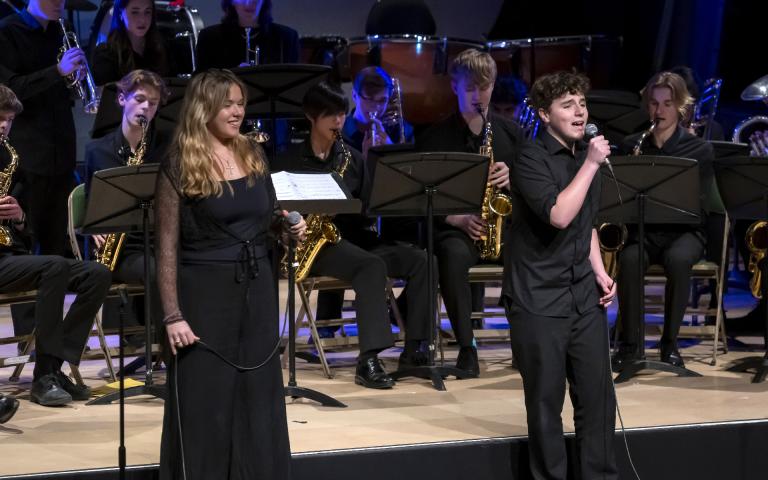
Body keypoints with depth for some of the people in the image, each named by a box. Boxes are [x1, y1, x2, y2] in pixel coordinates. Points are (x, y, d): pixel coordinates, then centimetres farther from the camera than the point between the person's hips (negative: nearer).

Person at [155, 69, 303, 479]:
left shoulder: (254, 155, 7)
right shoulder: (179, 165, -9)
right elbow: (167, 246, -10)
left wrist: (287, 226, -3)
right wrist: (172, 315, -15)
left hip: (257, 286, 5)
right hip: (205, 289, -5)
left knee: (259, 394, 10)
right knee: (204, 400, -1)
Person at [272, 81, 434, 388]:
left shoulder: (352, 158, 15)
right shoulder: (288, 162, 4)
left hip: (353, 236, 5)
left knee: (419, 259, -18)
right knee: (373, 265, -35)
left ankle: (413, 350, -17)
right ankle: (368, 361, -42)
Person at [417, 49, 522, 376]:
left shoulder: (510, 132, 13)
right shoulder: (435, 138, 5)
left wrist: (512, 179, -9)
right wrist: (459, 219, -15)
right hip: (454, 227, -2)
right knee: (454, 254, -37)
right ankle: (467, 347, -32)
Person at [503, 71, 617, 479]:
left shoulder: (585, 156, 12)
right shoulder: (531, 159, -10)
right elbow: (559, 215, -24)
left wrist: (600, 273, 10)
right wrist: (591, 164, -18)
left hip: (585, 299, 6)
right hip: (538, 301, -6)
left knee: (598, 396, 5)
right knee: (546, 401, 2)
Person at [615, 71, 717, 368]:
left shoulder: (699, 151, 0)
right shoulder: (631, 146, 8)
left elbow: (700, 207, -6)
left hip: (684, 231, -1)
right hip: (642, 230, 2)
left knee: (677, 260, -36)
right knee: (629, 260, -33)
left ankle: (669, 342, -19)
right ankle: (630, 342, -20)